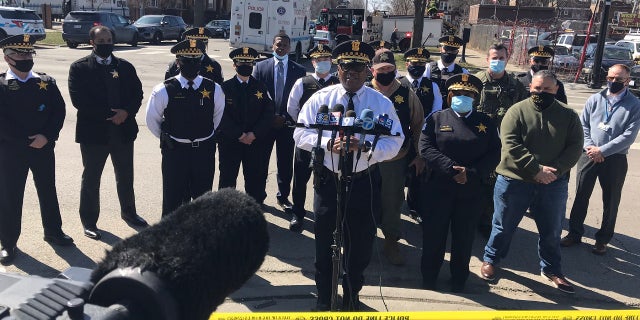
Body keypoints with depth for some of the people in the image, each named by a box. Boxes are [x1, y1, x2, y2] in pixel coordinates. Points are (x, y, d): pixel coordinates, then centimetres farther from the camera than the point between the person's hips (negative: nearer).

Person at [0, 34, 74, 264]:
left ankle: (53, 232, 32)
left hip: (44, 148, 3)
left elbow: (59, 111, -1)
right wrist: (27, 140, -15)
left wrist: (46, 136, -14)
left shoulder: (47, 82, 5)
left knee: (48, 191, 14)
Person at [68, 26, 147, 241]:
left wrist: (126, 112, -15)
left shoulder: (125, 67, 8)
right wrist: (109, 114, -17)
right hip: (94, 132, -3)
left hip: (123, 131, 3)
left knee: (126, 177, 17)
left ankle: (128, 212, 36)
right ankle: (89, 221, 22)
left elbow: (137, 94, 4)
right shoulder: (79, 68, -3)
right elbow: (78, 100, -13)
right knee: (91, 180, 8)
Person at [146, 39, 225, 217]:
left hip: (204, 152, 2)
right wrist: (167, 139, 9)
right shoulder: (164, 90, -8)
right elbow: (152, 120, 4)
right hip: (174, 152, -2)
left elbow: (218, 117, 12)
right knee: (172, 199, 9)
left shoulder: (214, 89, -4)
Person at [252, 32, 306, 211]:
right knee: (261, 162, 9)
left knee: (285, 163, 9)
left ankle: (283, 196, 25)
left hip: (287, 123, 0)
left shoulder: (299, 71, 1)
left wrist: (285, 118, -9)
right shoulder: (260, 67, 2)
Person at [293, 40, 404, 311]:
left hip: (365, 182, 0)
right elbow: (301, 134, -4)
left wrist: (365, 146, -25)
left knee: (361, 244, 14)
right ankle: (324, 298, 36)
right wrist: (328, 143, -22)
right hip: (328, 180, 0)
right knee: (324, 242, 13)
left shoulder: (382, 103, -2)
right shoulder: (320, 99, -1)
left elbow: (394, 143, -7)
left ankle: (351, 296, 40)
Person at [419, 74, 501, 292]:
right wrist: (452, 168, -18)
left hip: (471, 192, 1)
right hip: (438, 190, -1)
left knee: (464, 237, 11)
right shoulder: (436, 119, 3)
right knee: (433, 234, 8)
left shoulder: (486, 123, 7)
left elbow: (494, 154, -1)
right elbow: (425, 147, -9)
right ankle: (429, 277, 27)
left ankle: (459, 280, 30)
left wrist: (471, 173, -15)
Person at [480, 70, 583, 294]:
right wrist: (536, 169, -21)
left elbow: (575, 147, -3)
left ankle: (551, 269, 35)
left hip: (553, 184, 3)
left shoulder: (568, 115, 3)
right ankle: (490, 259, 32)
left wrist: (556, 170, -17)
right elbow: (510, 144, -16)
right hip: (514, 181, -2)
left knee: (551, 230, 15)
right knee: (504, 225, 12)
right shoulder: (517, 111, -6)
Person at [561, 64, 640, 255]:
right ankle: (574, 233, 22)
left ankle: (603, 239, 24)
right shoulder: (595, 100, 4)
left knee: (610, 201, 8)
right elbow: (583, 125, 4)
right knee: (581, 195, 8)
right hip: (589, 155, 2)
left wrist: (601, 150, -16)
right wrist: (590, 148, -11)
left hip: (615, 159, -2)